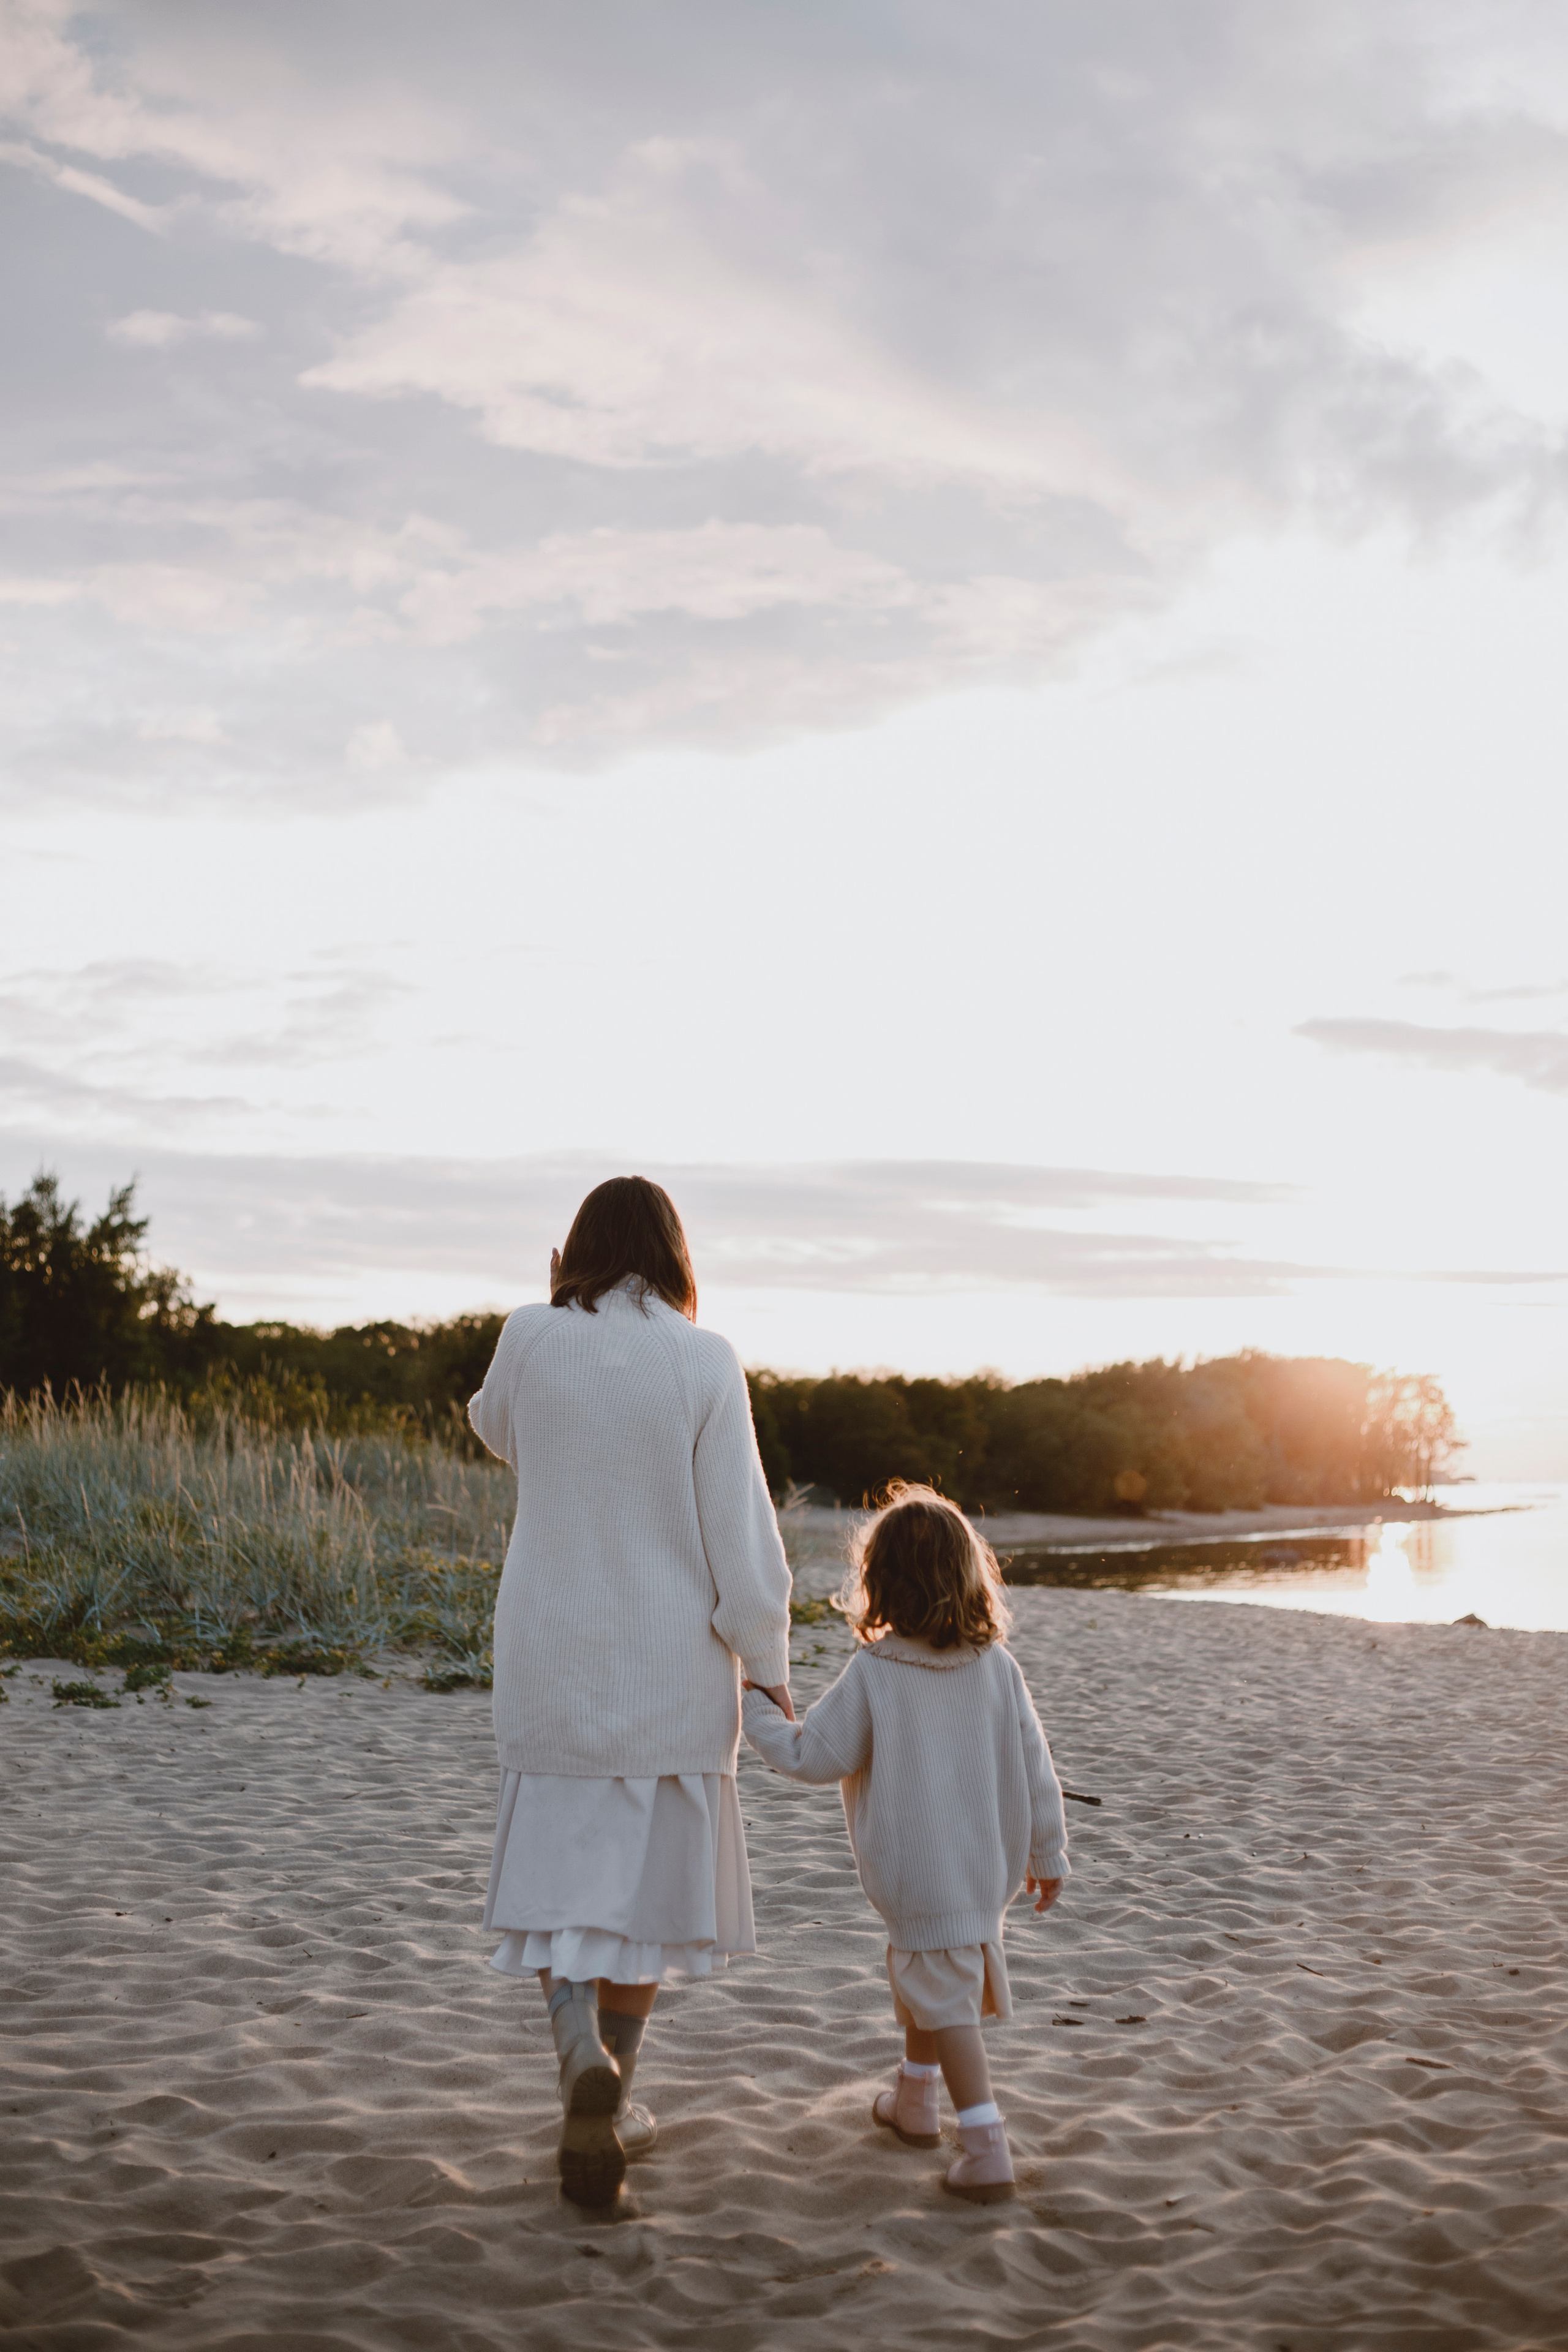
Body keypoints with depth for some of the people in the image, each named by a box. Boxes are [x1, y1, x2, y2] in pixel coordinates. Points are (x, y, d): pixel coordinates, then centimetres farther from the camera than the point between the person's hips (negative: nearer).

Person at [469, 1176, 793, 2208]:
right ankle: (613, 2102, 22)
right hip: (672, 1660, -1)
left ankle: (583, 2054, -14)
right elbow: (741, 1533, -11)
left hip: (553, 1658, 1)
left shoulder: (533, 1338, -7)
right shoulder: (705, 1363, -11)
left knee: (557, 1876, 11)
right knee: (647, 1877, 15)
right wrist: (770, 1670, -2)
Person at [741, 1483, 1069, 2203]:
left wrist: (757, 1710, 7)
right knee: (923, 1976, 26)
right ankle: (914, 2102, 42)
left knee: (945, 2002, 3)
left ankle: (988, 2152, -2)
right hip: (986, 1866, 6)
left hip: (916, 1872, -6)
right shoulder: (997, 1666, -5)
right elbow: (1034, 1767, 1)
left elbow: (814, 1756, -10)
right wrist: (1047, 1853, 13)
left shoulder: (872, 1673, -17)